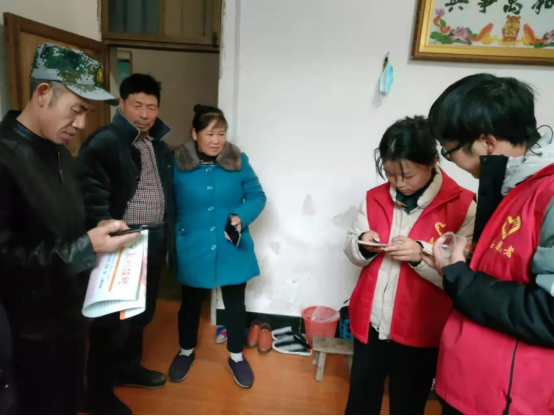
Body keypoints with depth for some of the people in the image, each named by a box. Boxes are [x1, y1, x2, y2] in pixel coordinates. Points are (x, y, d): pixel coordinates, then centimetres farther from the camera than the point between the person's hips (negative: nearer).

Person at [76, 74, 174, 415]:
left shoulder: (161, 145, 13)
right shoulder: (104, 142, -11)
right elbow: (91, 189, -23)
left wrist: (170, 231, 15)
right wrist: (103, 223, -39)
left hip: (155, 240, 7)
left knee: (143, 310, 20)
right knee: (114, 317, 3)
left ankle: (129, 366, 41)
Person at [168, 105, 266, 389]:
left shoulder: (239, 161, -6)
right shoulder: (178, 164, -9)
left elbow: (257, 196, -2)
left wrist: (241, 216, -20)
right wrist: (175, 238, -12)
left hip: (233, 251, 1)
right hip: (193, 251, 0)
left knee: (235, 304, 14)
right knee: (191, 303, 20)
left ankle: (236, 357, 38)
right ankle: (186, 352, 46)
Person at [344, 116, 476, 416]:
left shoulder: (462, 206, -13)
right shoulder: (375, 198, 1)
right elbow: (350, 250, 5)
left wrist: (422, 254, -29)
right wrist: (362, 245, -16)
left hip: (419, 331, -3)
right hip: (370, 322, 4)